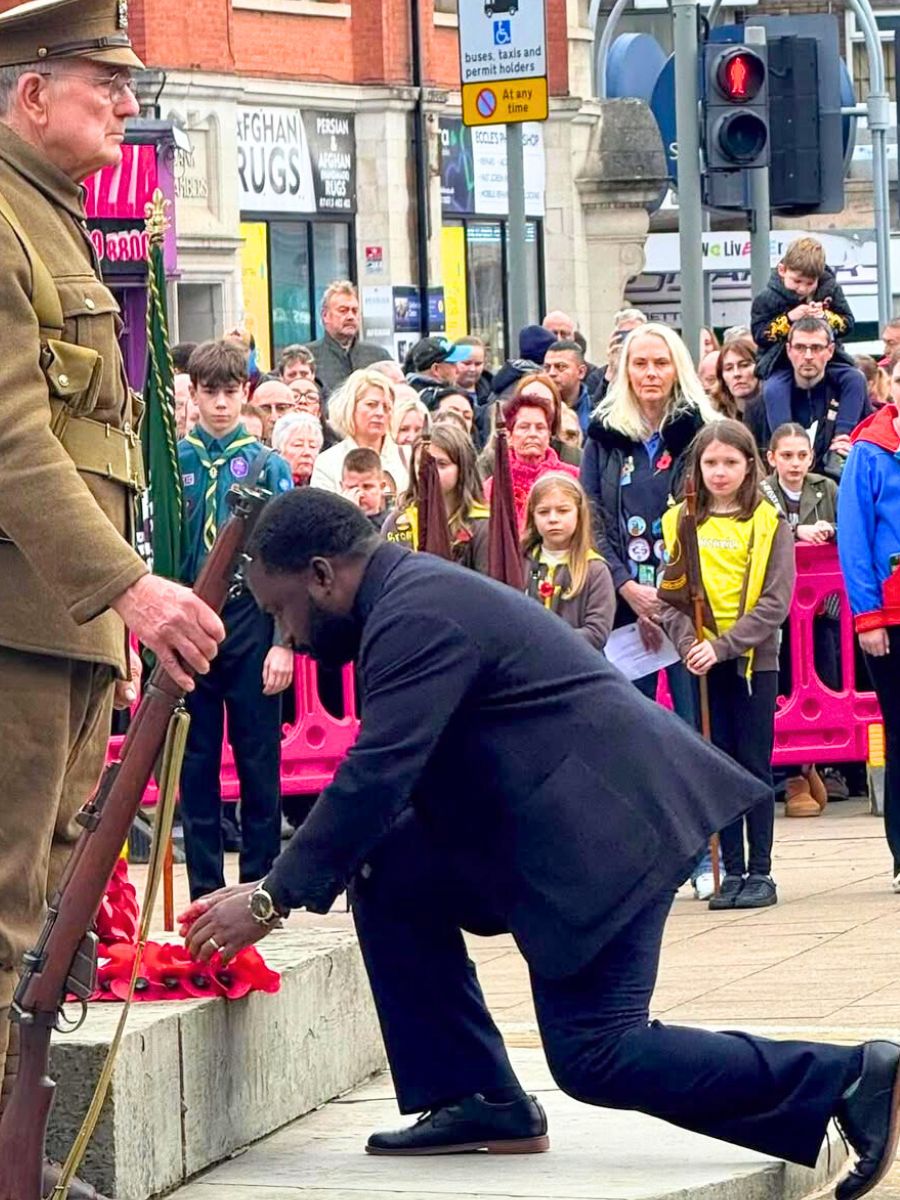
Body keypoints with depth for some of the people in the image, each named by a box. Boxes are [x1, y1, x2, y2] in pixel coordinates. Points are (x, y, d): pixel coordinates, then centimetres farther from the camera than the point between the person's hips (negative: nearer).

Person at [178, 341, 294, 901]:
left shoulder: (269, 465, 1)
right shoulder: (176, 462, 3)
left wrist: (284, 641, -8)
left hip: (251, 622, -1)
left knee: (259, 759, 3)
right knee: (197, 761, 5)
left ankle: (259, 885, 11)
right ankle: (205, 890, 12)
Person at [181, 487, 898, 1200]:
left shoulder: (414, 618, -16)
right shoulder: (410, 595, 17)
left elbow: (376, 778, -23)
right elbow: (383, 776, 21)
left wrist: (273, 900, -16)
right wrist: (279, 883, 16)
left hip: (606, 821, -10)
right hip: (554, 820, 10)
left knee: (593, 1056, -11)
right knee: (388, 874, 7)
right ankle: (476, 1102, 8)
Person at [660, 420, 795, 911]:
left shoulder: (768, 524, -2)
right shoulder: (681, 523, 5)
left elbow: (775, 602, -9)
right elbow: (670, 597, 4)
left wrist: (722, 645, -18)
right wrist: (688, 644, -14)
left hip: (754, 659, -2)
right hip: (703, 664, 2)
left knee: (756, 767, 1)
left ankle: (760, 872, 5)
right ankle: (732, 871, 10)